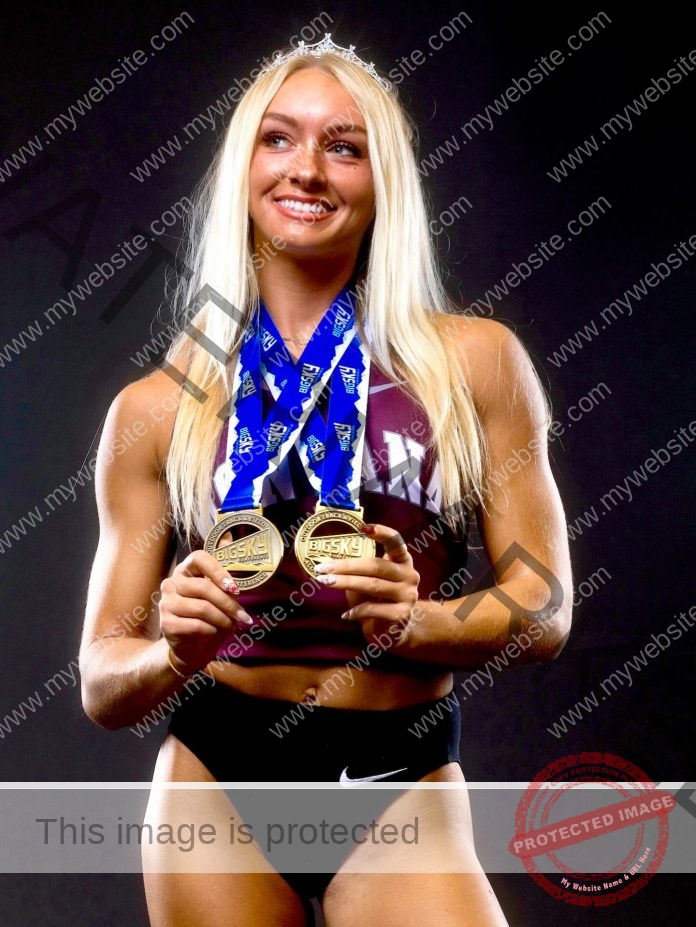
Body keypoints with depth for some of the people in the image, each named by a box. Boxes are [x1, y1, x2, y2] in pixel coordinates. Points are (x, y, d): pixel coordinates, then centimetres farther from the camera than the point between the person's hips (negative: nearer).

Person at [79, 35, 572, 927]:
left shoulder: (475, 361, -1)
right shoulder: (155, 408, 1)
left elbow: (543, 609, 2)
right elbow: (103, 685, 4)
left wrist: (415, 622, -18)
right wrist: (178, 651, -18)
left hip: (404, 788, -1)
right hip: (217, 791, 1)